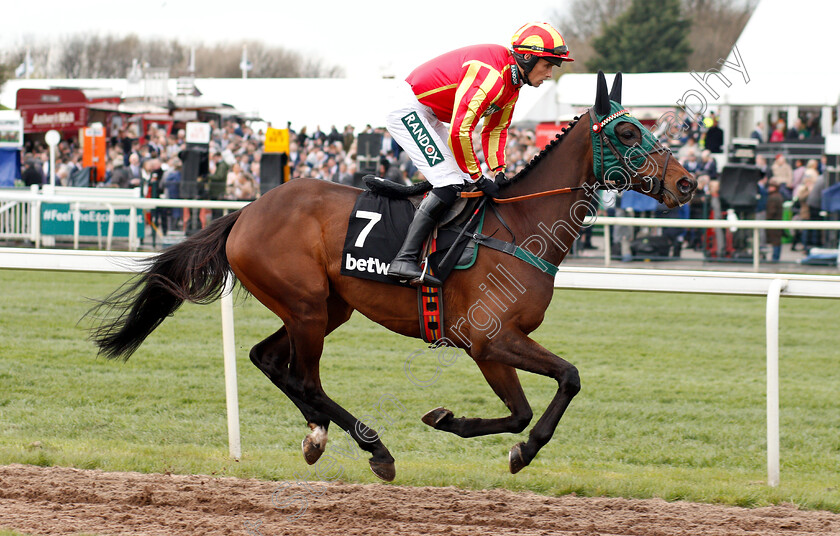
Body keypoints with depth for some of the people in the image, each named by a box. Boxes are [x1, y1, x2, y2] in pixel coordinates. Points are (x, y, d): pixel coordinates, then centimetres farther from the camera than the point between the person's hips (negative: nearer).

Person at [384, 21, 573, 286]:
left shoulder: (513, 82, 4)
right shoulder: (490, 76, -29)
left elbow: (494, 130, 14)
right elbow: (460, 131, -32)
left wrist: (499, 172, 0)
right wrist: (477, 178, -22)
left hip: (428, 116, 11)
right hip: (407, 109, -11)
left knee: (464, 183, 9)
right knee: (449, 184, -19)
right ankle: (404, 259, -24)